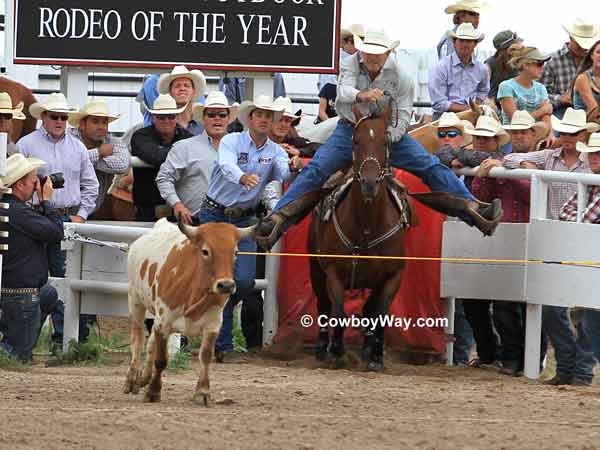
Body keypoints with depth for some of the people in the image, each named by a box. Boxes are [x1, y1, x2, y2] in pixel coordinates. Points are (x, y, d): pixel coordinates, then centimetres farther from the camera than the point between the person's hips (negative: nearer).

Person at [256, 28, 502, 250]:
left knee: (432, 167, -13)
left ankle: (471, 208, -14)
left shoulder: (399, 76, -8)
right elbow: (344, 90, -29)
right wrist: (361, 96, -53)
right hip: (350, 130, -1)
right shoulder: (352, 64, -9)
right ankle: (278, 218, -27)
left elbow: (403, 116, -7)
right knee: (315, 169, -20)